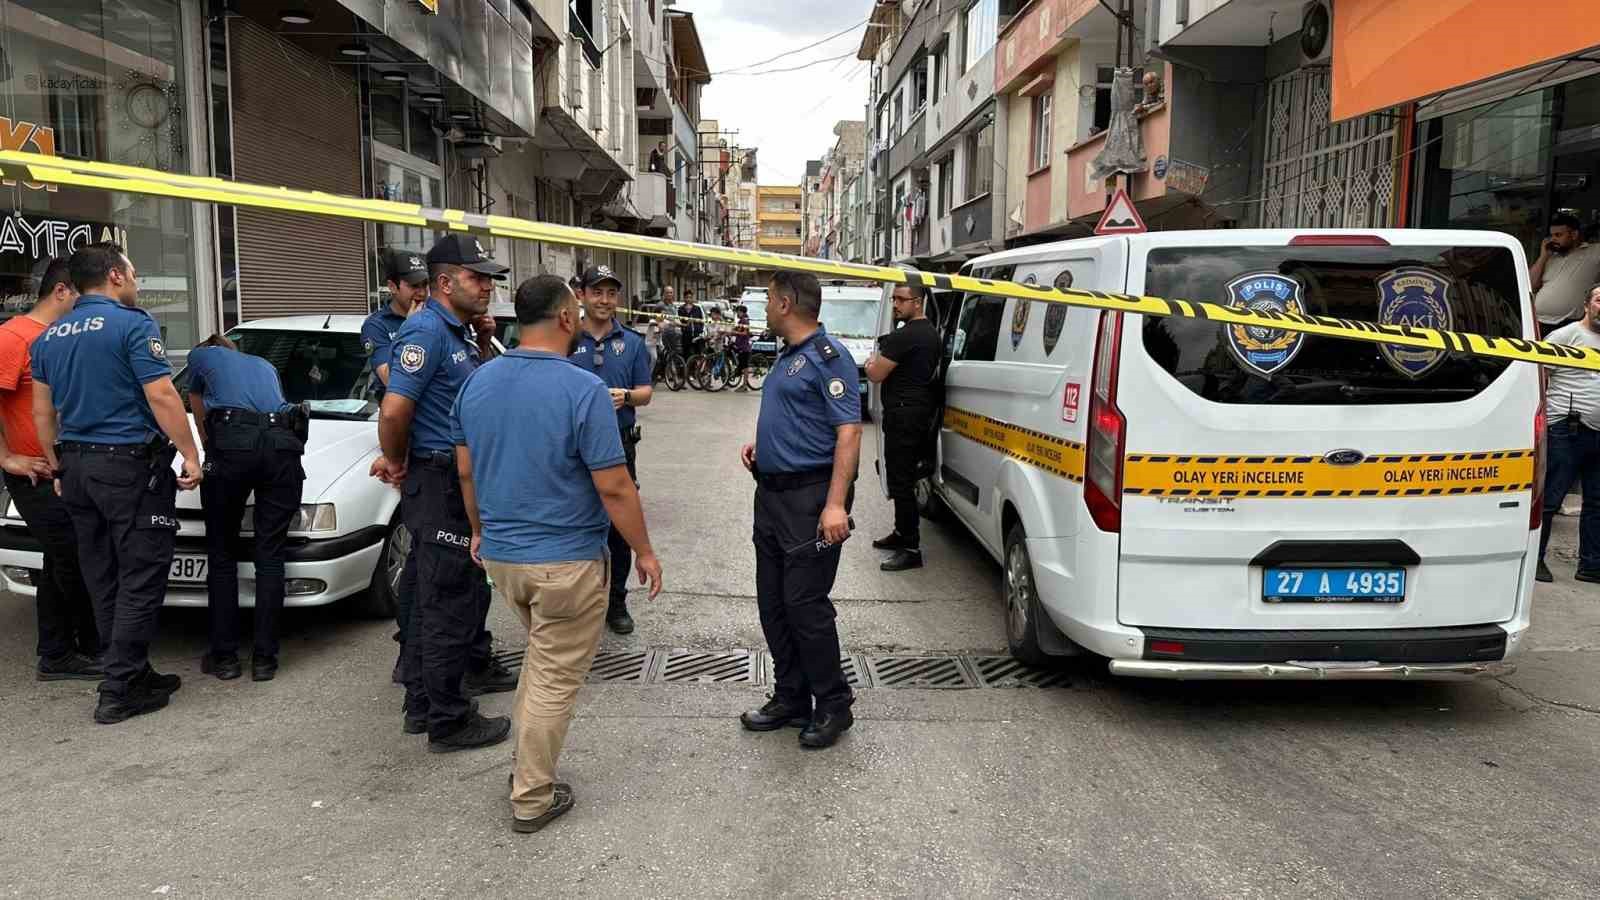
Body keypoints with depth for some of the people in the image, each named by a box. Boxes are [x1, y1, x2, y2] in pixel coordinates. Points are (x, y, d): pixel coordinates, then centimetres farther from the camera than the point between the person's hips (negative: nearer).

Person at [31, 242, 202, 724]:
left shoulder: (48, 337, 13)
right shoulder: (132, 324, -11)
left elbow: (42, 411, 17)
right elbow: (162, 397, -17)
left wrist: (58, 466, 24)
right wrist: (190, 455, -13)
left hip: (76, 467, 8)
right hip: (130, 466, -8)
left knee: (103, 579, 13)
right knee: (140, 578, -3)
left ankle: (132, 674, 21)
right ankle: (119, 691, -3)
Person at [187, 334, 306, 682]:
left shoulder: (200, 355, 28)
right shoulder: (264, 365, 37)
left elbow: (200, 420, 36)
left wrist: (211, 453, 54)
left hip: (233, 443, -3)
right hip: (283, 443, 3)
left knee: (222, 553, 9)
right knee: (270, 556, 5)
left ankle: (224, 656, 12)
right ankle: (264, 659, 6)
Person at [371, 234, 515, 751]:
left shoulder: (459, 335, 12)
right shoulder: (426, 331, -17)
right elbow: (394, 410, -25)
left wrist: (484, 343, 8)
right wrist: (397, 464, -9)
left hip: (463, 484, 10)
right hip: (438, 482, -10)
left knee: (437, 596, 17)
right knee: (447, 601, -3)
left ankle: (422, 704, 29)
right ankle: (448, 721, 7)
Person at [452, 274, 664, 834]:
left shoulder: (477, 382, 0)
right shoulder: (583, 389, -20)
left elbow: (466, 471, 9)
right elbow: (614, 488, -18)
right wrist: (644, 552, -7)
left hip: (500, 555, 7)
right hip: (566, 559, -7)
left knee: (541, 655, 27)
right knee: (556, 677, 7)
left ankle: (529, 764, 34)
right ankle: (532, 798, 17)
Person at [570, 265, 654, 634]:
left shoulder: (632, 342, 7)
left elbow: (646, 392, 5)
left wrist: (627, 396, -16)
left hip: (620, 442, 2)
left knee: (619, 524, 7)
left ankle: (615, 600, 20)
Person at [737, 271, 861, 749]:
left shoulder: (828, 356, -12)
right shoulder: (787, 356, 17)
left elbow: (848, 431, -19)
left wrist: (836, 503, -26)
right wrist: (759, 443, 11)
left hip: (810, 497, -10)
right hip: (772, 494, 10)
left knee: (805, 604, -6)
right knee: (773, 603, 12)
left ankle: (833, 706, 10)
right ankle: (791, 698, 25)